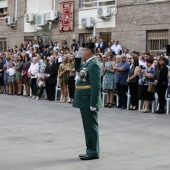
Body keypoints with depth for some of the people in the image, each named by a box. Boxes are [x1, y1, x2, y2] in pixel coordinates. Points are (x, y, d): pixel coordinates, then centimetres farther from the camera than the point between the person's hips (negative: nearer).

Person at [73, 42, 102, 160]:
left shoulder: (94, 64, -18)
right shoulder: (88, 63, 12)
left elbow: (96, 86, -23)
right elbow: (77, 68, 31)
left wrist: (93, 104, -24)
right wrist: (77, 58, 13)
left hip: (89, 101, -10)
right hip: (85, 101, 10)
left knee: (91, 126, -2)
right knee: (88, 126, 15)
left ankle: (93, 152, 6)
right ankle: (90, 150, 24)